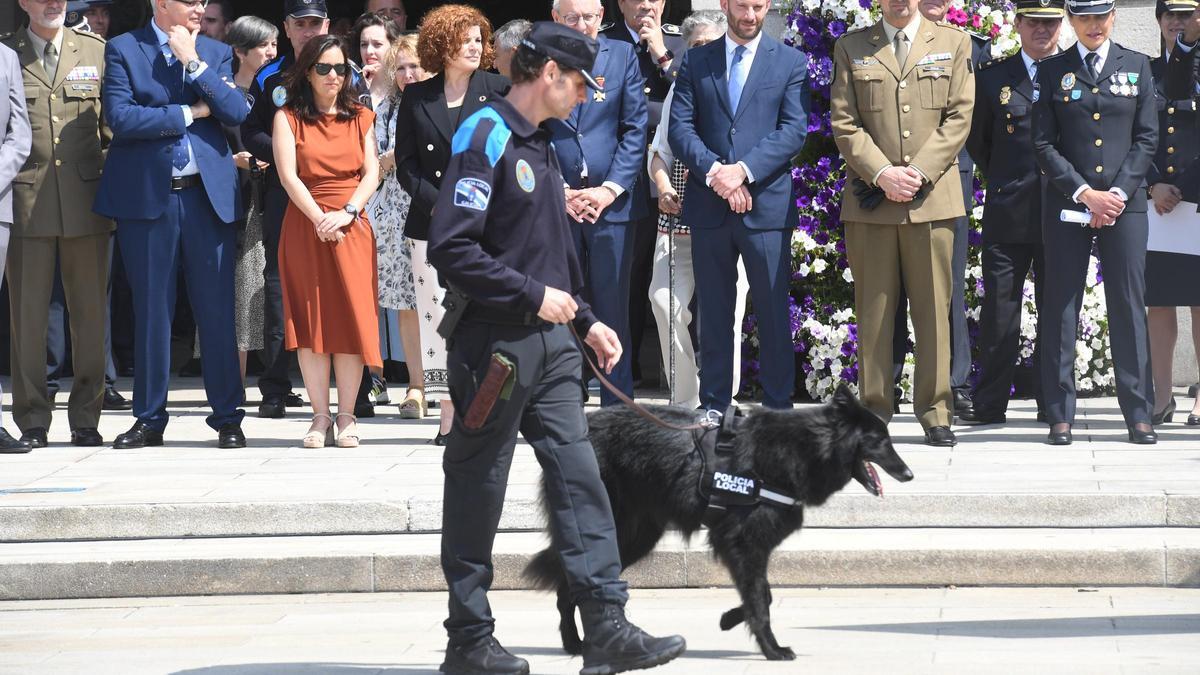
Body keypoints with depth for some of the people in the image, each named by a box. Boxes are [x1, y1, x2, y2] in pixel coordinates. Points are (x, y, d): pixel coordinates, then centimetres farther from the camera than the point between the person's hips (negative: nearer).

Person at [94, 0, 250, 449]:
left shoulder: (216, 53, 12)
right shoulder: (123, 50, 2)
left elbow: (236, 113, -3)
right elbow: (120, 117, -11)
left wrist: (192, 61, -7)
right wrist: (189, 113, -6)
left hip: (208, 194, 2)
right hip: (147, 196, -2)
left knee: (217, 311, 1)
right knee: (151, 312, 4)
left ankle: (227, 418, 7)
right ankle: (149, 419, 12)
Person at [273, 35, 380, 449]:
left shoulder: (360, 118, 12)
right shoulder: (288, 118, 4)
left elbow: (372, 173, 3)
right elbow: (288, 175, -6)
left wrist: (347, 213, -13)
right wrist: (320, 219, -16)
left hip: (352, 226, 2)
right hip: (304, 225, -2)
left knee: (352, 318, -4)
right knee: (310, 319, -2)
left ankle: (346, 417, 0)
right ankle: (320, 417, 1)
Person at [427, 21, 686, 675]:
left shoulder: (540, 147, 16)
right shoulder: (485, 137, -13)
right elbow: (451, 247, -20)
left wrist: (585, 320, 16)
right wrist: (533, 296, -17)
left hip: (549, 340, 8)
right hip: (494, 345, -8)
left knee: (579, 478, 1)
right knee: (478, 491, 2)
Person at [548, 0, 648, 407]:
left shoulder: (623, 56, 6)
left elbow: (636, 130, 3)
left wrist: (610, 189, -8)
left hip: (612, 203, 0)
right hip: (555, 202, 0)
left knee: (613, 309, 2)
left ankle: (616, 411, 7)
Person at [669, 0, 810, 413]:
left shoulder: (791, 63, 6)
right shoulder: (696, 62, 11)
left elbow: (793, 131, -3)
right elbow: (680, 129, 3)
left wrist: (743, 170, -15)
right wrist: (714, 171, -13)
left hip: (767, 204, -2)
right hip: (708, 205, 2)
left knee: (773, 313, -1)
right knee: (714, 313, 6)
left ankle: (777, 408, 4)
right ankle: (714, 407, 11)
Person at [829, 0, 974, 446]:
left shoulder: (953, 45, 11)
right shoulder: (851, 48, 11)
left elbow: (958, 117, 3)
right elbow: (843, 122, 4)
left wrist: (918, 173, -9)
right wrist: (881, 174, -10)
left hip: (932, 195, 0)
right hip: (870, 199, 0)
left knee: (933, 308, -2)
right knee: (873, 310, 1)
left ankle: (935, 413, 2)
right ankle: (874, 411, 5)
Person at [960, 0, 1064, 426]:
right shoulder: (992, 78, 7)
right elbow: (976, 140, 16)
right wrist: (1003, 180, 11)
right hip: (1007, 213, 0)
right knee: (1000, 308, 0)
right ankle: (990, 404, 3)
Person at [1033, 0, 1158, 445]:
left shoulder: (1137, 67, 9)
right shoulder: (1052, 72, 6)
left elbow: (1146, 138, 5)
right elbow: (1044, 145, 1)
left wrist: (1118, 193, -7)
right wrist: (1084, 193, -9)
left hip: (1125, 204, 0)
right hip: (1067, 205, 0)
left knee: (1128, 306, -1)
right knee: (1061, 308, -1)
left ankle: (1139, 415, 2)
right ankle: (1060, 416, 3)